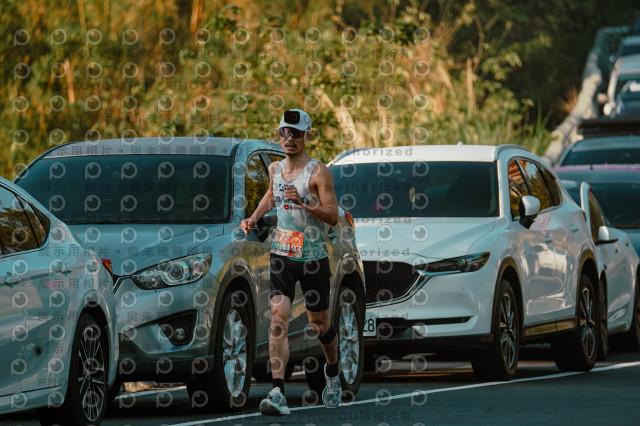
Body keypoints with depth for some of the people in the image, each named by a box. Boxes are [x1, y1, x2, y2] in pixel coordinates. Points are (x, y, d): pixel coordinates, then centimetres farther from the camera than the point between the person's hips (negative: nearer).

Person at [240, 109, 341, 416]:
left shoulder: (318, 172, -9)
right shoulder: (275, 169, 8)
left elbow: (333, 216, -14)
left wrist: (304, 203, -27)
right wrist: (254, 218, 17)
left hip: (313, 257, -3)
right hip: (282, 254, 3)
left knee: (319, 325, 11)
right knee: (278, 319, -15)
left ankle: (333, 374, 43)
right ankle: (278, 394, -23)